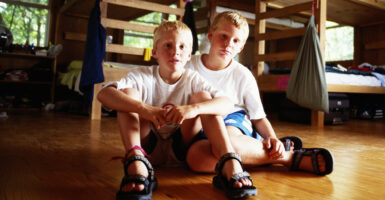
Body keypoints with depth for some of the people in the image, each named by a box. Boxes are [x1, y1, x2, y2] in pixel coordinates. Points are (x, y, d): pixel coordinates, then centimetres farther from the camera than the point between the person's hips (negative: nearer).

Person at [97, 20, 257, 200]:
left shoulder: (193, 80, -6)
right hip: (148, 148, 0)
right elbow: (103, 94, -27)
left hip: (180, 150, 0)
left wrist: (193, 109, -42)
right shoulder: (142, 76, -8)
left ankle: (230, 163, -30)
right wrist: (143, 109, -43)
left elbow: (228, 104, -22)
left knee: (202, 97, -17)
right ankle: (137, 164, -39)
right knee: (129, 93, -18)